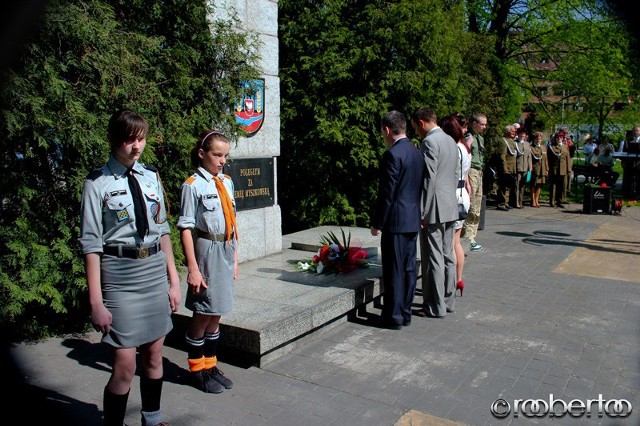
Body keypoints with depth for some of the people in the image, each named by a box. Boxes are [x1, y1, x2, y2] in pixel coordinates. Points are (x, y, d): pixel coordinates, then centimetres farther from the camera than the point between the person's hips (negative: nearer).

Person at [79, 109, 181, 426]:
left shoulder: (151, 177, 6)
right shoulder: (98, 183, -8)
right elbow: (91, 244, -9)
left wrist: (174, 279, 10)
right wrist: (96, 303, -11)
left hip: (155, 269, 5)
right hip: (120, 273, -5)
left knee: (154, 356, 16)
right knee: (125, 367, -2)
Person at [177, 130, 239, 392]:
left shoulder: (226, 182, 8)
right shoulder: (193, 185, -11)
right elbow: (186, 228, -13)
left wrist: (234, 257, 13)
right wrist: (193, 268, -16)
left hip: (226, 252, 6)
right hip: (206, 251, -6)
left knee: (216, 313, 14)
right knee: (202, 314, 5)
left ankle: (210, 365, 29)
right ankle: (197, 370, 23)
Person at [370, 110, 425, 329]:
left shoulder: (392, 155, -16)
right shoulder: (417, 152, 10)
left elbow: (387, 193, -18)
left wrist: (376, 223, -10)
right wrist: (419, 215, 20)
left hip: (396, 220, -9)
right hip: (413, 220, 9)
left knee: (394, 270, 0)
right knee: (409, 268, 14)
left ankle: (393, 317, 8)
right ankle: (405, 313, 24)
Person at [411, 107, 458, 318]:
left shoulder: (429, 142, -14)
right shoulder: (450, 141, 14)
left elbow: (429, 179, -19)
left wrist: (423, 212, -16)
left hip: (434, 208, -9)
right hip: (450, 207, 9)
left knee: (433, 259, -2)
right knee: (447, 256, 14)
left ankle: (435, 307, 5)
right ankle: (448, 301, 24)